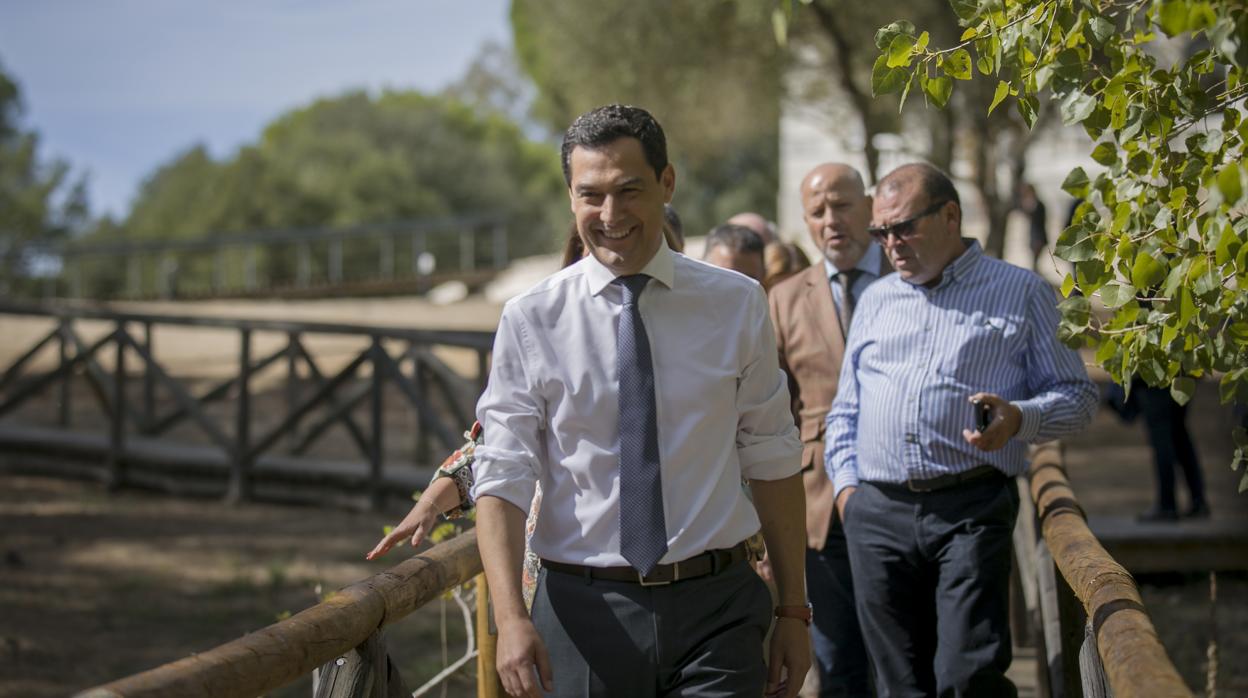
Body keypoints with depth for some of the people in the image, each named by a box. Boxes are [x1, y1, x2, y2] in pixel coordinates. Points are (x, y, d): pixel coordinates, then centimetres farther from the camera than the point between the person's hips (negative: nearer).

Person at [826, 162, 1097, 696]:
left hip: (970, 511, -4)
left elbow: (1076, 395, 6)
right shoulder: (875, 301, 22)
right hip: (876, 513, 4)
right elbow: (845, 411, 25)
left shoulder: (1020, 293, 9)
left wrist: (1019, 419, -14)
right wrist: (846, 484, 9)